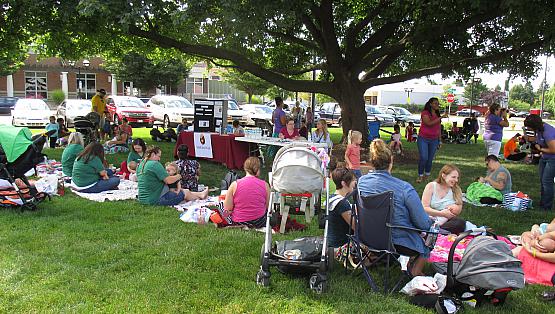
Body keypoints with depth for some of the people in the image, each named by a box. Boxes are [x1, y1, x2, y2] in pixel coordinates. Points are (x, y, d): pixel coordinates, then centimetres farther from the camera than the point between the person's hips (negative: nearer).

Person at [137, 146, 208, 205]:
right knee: (186, 193, 5)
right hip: (156, 200, -10)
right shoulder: (155, 164, -20)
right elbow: (169, 180, -20)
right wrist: (178, 176, -1)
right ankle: (200, 195, 30)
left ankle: (200, 194, 33)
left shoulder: (140, 164, 9)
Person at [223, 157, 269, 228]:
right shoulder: (265, 185, -8)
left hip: (238, 223, -1)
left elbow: (227, 209, -9)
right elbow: (267, 207, 1)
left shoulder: (235, 184, -11)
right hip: (259, 223, 1)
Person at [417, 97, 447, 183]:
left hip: (434, 140, 5)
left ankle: (426, 176, 18)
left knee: (430, 159, 5)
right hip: (423, 139, -5)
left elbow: (439, 129, 16)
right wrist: (441, 117, -23)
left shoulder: (437, 115, 11)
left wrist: (440, 140, 14)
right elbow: (429, 123, -22)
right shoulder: (425, 113, -6)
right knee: (423, 158, -12)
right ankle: (420, 176, 3)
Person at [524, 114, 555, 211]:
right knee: (542, 180, 14)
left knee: (547, 181, -6)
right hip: (544, 157, 9)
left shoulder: (547, 133, -32)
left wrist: (540, 149, -15)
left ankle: (547, 207, 5)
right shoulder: (540, 128, -4)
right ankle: (542, 203, 26)